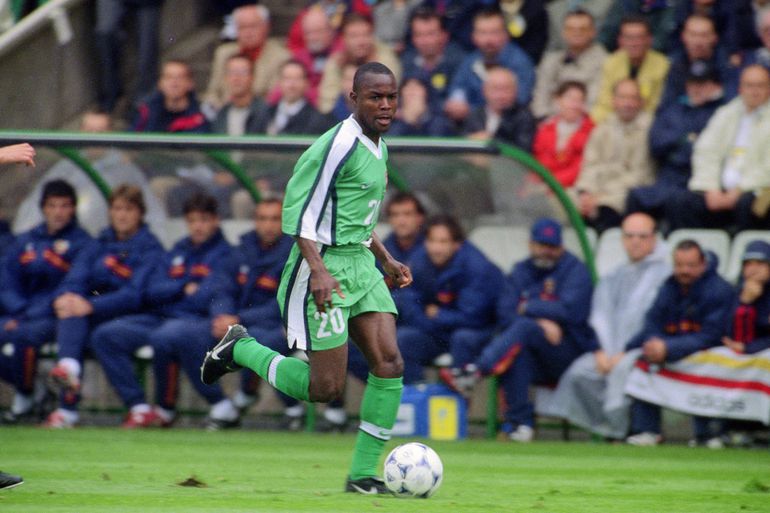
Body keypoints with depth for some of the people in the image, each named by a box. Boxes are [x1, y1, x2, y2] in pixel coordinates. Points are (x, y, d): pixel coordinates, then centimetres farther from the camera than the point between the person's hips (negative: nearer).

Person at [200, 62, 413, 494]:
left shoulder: (376, 148, 14)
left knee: (389, 364, -6)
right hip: (325, 269, -9)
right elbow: (299, 212, -19)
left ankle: (363, 474, 0)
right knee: (325, 387, -7)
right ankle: (241, 349, 17)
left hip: (360, 264, 9)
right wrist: (318, 270, -29)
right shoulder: (337, 146, -16)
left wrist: (386, 260, 24)